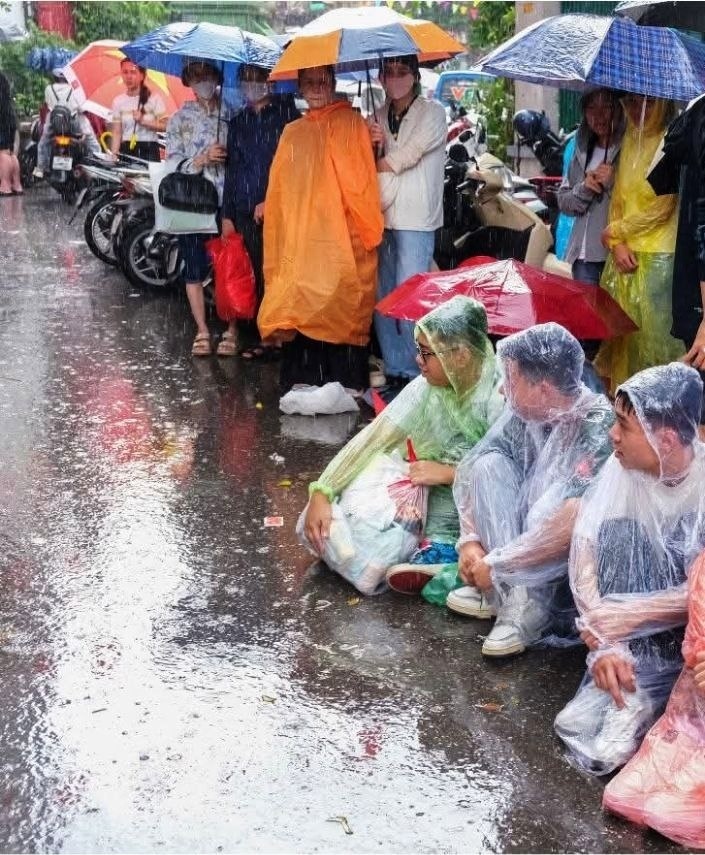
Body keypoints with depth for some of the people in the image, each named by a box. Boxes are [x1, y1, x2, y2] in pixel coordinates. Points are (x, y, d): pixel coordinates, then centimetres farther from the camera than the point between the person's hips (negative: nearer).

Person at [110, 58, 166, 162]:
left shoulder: (154, 98, 0)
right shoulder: (118, 101, 6)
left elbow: (164, 125, -6)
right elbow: (116, 133, 4)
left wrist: (143, 121, -16)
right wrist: (114, 155, -7)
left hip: (149, 151, -2)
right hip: (126, 151, 2)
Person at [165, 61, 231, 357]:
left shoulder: (231, 116, 10)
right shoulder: (180, 119, 10)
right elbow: (172, 162, 1)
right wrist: (202, 159, -12)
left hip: (227, 201, -1)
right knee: (194, 268, 3)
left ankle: (232, 329, 6)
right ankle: (202, 331, 11)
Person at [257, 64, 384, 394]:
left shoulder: (351, 123, 4)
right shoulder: (293, 132, 19)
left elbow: (362, 179, -4)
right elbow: (279, 188, 20)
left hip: (340, 236, -4)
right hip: (300, 237, 4)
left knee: (341, 306, -8)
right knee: (301, 306, 1)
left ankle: (344, 383, -3)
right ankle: (303, 381, 6)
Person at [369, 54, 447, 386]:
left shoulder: (433, 113, 0)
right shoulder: (378, 118, 15)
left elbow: (403, 158, -8)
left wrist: (379, 163, 7)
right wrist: (370, 146, -3)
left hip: (415, 221, -5)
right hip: (382, 218, 5)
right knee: (382, 299, 6)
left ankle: (416, 374, 1)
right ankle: (394, 370, 15)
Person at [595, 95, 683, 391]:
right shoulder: (630, 141, 12)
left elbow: (661, 208, -12)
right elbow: (618, 198, 12)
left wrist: (614, 231, -1)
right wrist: (617, 243, -3)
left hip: (657, 258, -6)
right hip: (625, 255, 6)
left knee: (652, 332, -4)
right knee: (621, 330, 7)